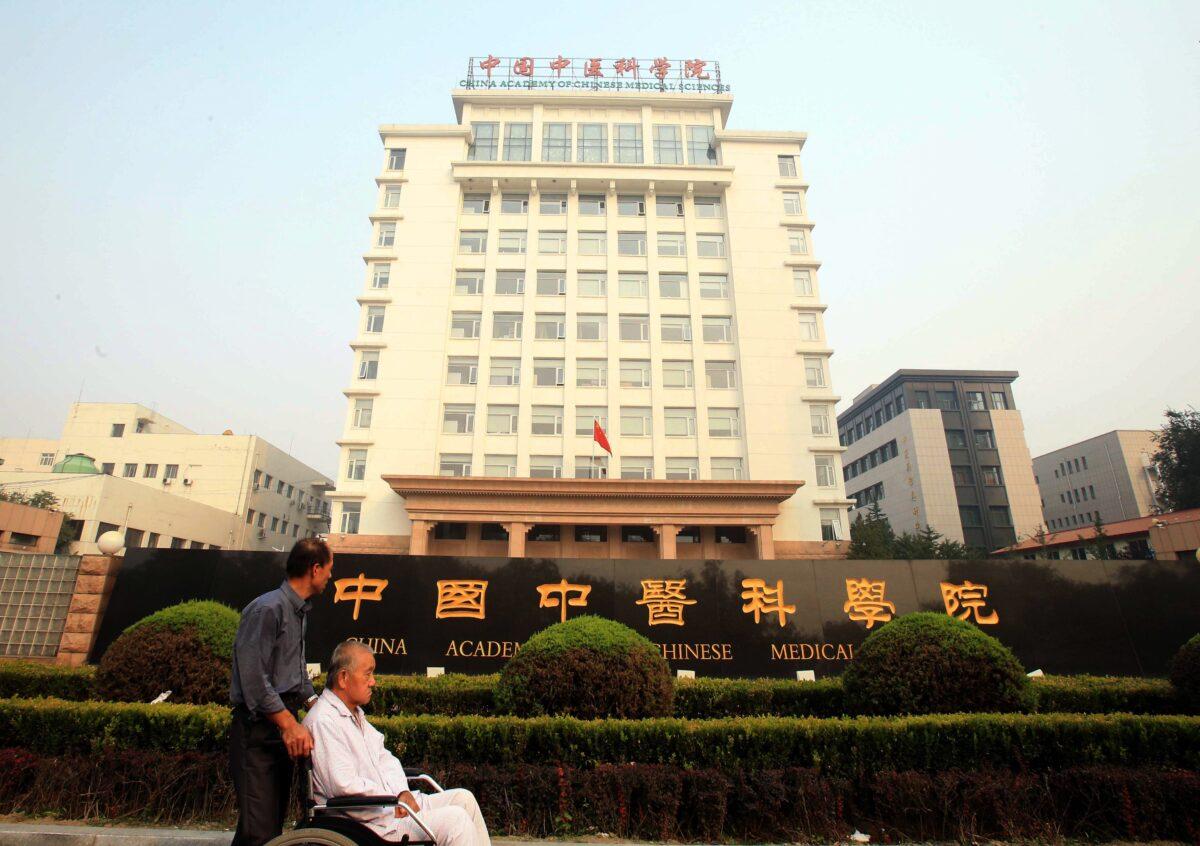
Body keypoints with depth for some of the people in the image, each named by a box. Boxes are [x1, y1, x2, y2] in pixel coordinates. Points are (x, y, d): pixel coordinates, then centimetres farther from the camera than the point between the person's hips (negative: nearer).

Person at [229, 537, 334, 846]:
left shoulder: (300, 611, 13)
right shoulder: (268, 609, -19)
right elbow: (254, 678, -23)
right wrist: (289, 723, -23)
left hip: (283, 725, 9)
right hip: (259, 730, -9)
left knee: (276, 819, 17)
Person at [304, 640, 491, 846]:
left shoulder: (354, 712, 15)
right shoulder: (323, 722, -18)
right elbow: (345, 787, -25)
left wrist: (403, 792, -2)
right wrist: (397, 801, -16)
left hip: (394, 803, 10)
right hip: (371, 820, -10)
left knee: (463, 798, 3)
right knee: (455, 820, -19)